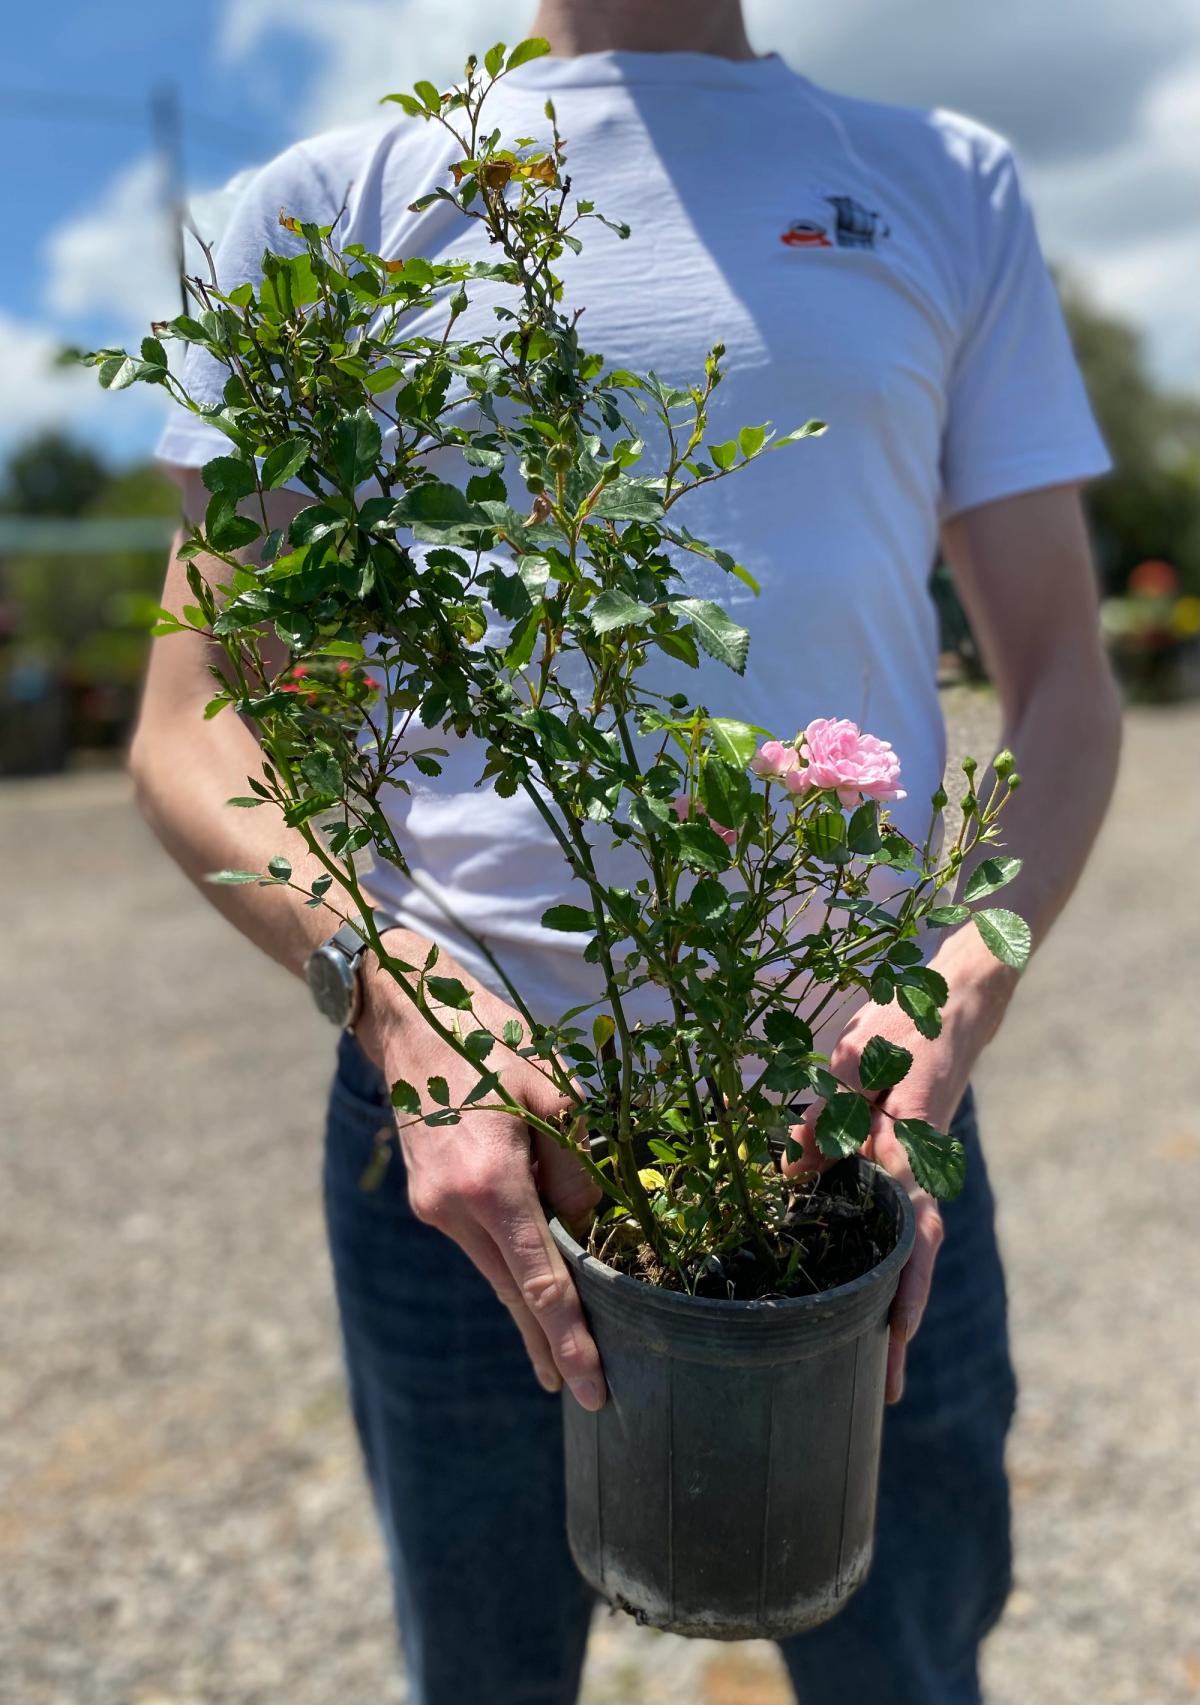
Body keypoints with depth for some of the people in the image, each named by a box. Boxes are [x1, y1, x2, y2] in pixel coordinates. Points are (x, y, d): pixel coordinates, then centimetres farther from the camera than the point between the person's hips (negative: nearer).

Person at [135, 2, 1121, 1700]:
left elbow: (1062, 676, 8)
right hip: (461, 1113, 0)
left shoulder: (950, 191, 12)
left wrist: (965, 990, -11)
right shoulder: (335, 204, 7)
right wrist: (395, 998, -18)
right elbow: (194, 720, 1)